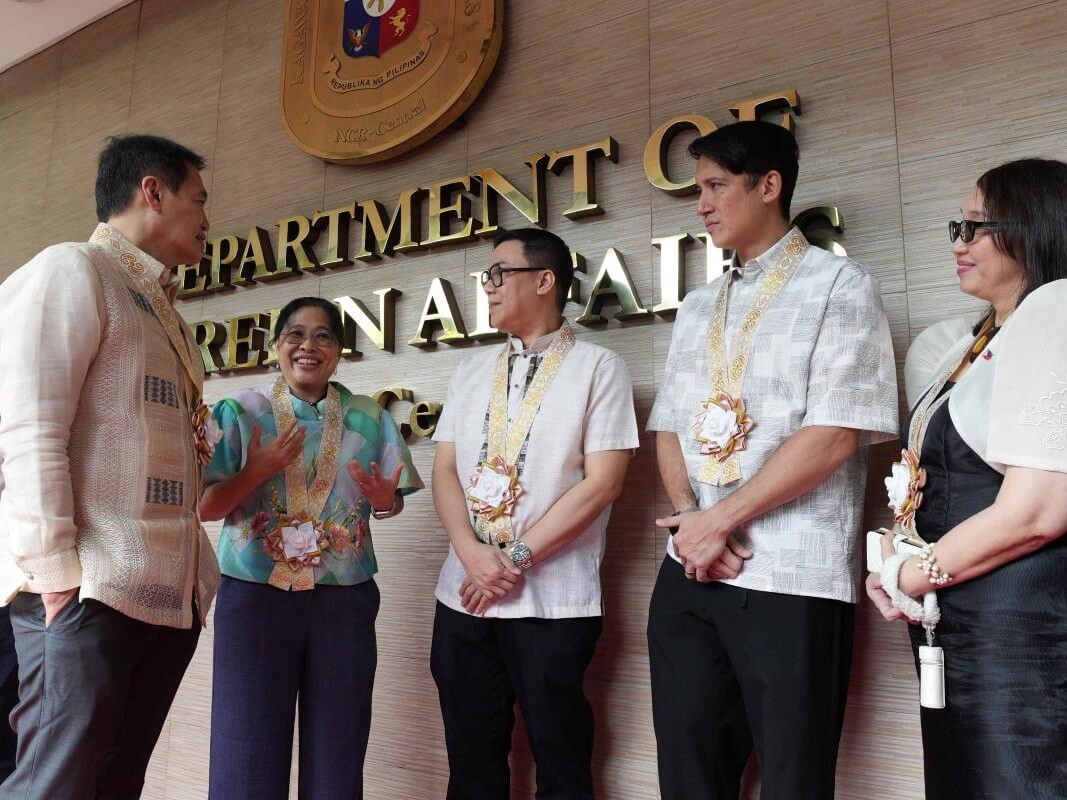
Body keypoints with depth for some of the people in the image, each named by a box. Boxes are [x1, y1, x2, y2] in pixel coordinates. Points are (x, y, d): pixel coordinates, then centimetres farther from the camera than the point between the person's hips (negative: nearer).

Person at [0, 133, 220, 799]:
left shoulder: (162, 310, 22)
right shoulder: (71, 271, -3)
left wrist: (193, 579, 13)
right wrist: (58, 578, -18)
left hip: (169, 594, 8)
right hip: (91, 592, -8)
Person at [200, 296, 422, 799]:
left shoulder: (369, 418, 6)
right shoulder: (240, 412, 0)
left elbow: (389, 504, 10)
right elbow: (204, 508, -3)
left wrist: (383, 499, -13)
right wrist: (256, 472, -18)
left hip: (343, 599, 2)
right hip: (255, 594, -2)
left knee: (336, 750, 11)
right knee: (249, 752, 5)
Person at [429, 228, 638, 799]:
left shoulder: (600, 369, -2)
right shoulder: (472, 370, 13)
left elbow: (601, 483, -10)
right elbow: (445, 470, 8)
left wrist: (517, 558, -12)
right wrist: (472, 552, -9)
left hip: (553, 600, -4)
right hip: (464, 594, 5)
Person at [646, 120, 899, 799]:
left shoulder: (841, 286, -1)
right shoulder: (698, 308, 18)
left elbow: (834, 435, -12)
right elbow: (669, 429, 14)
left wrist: (722, 520, -11)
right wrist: (690, 517, -5)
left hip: (791, 580, -5)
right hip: (689, 572, 6)